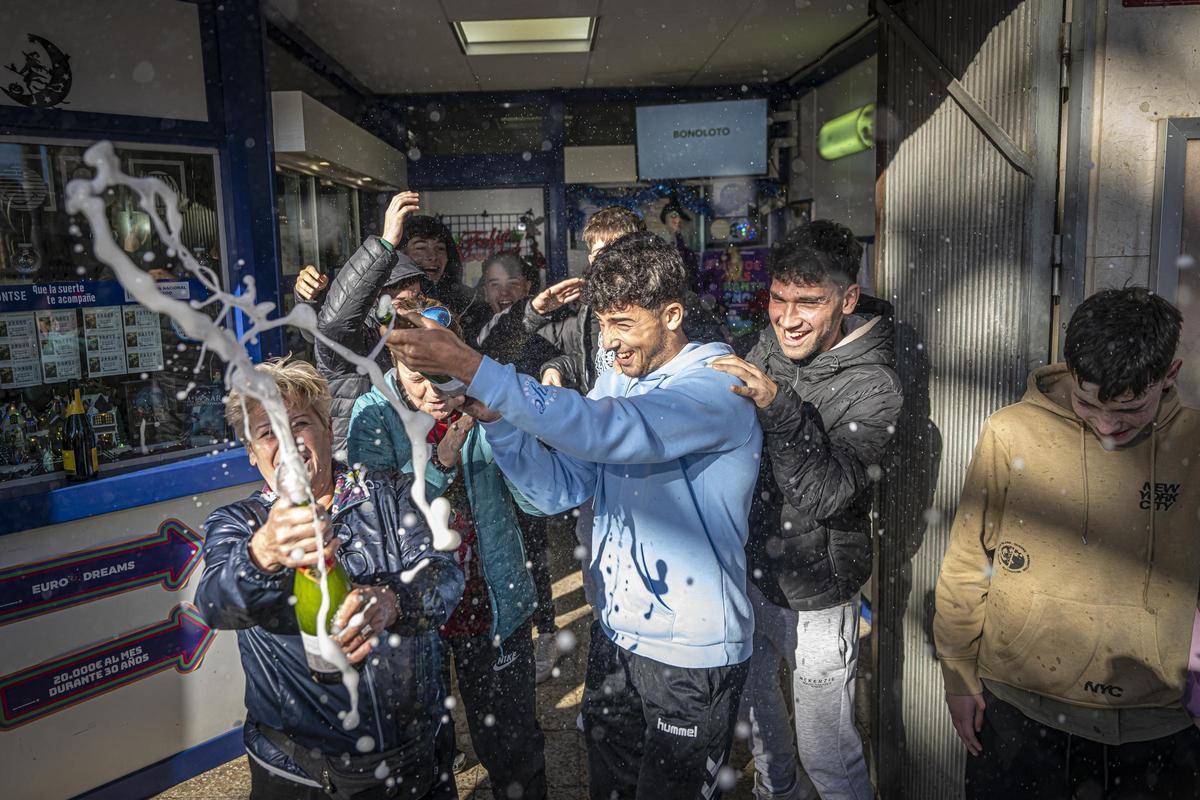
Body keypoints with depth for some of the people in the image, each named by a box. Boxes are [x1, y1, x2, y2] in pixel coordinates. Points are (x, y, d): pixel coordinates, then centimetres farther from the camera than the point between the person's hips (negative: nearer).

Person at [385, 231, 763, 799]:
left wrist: (471, 366, -38)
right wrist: (494, 417, -15)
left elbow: (605, 431, -36)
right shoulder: (619, 380, 5)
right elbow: (561, 487, 0)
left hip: (692, 654, -6)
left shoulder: (718, 385, -19)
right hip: (615, 635, 7)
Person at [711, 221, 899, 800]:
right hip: (746, 568, 7)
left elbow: (827, 497, -32)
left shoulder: (872, 387, -22)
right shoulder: (761, 348, -5)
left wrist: (780, 408, -41)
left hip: (813, 598, -6)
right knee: (752, 707, 28)